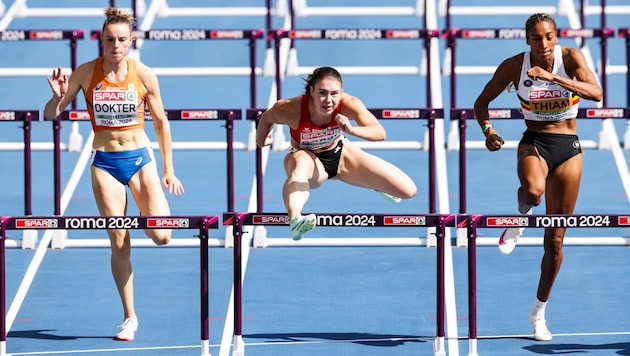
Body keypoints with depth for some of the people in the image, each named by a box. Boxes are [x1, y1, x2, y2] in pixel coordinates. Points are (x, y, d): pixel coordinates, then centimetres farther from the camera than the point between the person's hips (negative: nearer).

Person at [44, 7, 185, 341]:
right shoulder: (86, 73, -6)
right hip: (104, 162, 0)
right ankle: (129, 317, 12)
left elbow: (161, 123, 3)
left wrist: (168, 171, 3)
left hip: (140, 157, 0)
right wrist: (58, 96, -23)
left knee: (161, 236, -14)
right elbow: (50, 114, -1)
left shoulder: (144, 75, -7)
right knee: (119, 245, -1)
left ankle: (145, 213, 23)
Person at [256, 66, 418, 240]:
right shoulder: (291, 110, -32)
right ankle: (295, 221, -69)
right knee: (300, 165, -46)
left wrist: (352, 130, -59)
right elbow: (267, 118, -9)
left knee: (408, 190, -3)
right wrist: (261, 140, 10)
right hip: (307, 156, -3)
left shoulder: (348, 104, -30)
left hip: (340, 154, 3)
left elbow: (380, 133, -41)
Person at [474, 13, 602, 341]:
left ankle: (539, 312, 20)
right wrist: (488, 131, -18)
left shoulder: (571, 57, -10)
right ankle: (521, 218, -8)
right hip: (534, 143, -1)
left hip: (568, 148, 1)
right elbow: (481, 103, 2)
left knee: (555, 241, 5)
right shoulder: (515, 65, -7)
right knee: (533, 188, -42)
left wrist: (552, 77, -35)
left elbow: (596, 93, -25)